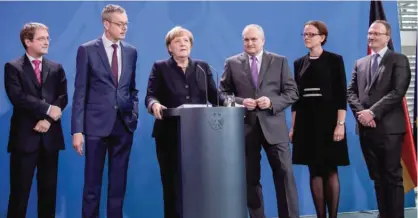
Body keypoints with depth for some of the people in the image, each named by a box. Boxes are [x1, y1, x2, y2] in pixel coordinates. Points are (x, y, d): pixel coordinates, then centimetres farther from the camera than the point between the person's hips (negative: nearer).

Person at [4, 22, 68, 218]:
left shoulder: (56, 68, 13)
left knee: (48, 189, 9)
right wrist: (47, 109, -14)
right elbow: (17, 97, -13)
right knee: (20, 189, 1)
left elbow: (63, 98, 1)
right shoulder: (13, 67, 1)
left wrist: (47, 119, -14)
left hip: (50, 136, 4)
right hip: (24, 136, -3)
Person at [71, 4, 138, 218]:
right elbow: (80, 92, -4)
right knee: (92, 183, 3)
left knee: (118, 183, 9)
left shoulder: (131, 51, 9)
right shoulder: (87, 50, -2)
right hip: (97, 124, -3)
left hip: (124, 124, 4)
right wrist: (77, 129, -8)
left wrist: (134, 112, 2)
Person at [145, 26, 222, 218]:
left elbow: (214, 96, 9)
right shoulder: (160, 68, 7)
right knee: (173, 182, 0)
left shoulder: (203, 67, 15)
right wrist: (155, 104, -27)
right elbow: (150, 95, -5)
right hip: (170, 134, -2)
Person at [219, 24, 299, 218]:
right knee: (250, 178, 8)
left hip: (273, 126, 0)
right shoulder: (232, 63, 6)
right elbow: (223, 94, 6)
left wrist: (272, 102, -13)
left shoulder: (279, 61, 7)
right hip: (246, 127, 1)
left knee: (285, 174, -2)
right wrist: (241, 102, -12)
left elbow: (292, 92, 4)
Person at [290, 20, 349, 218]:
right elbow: (296, 97, 11)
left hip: (328, 120, -4)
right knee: (315, 172, 5)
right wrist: (293, 127, 8)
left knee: (330, 171, -1)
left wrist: (340, 124, -15)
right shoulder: (299, 63, 10)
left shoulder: (334, 60, -2)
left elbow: (341, 94, -7)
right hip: (306, 122, 4)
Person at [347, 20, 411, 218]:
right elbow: (351, 92, 10)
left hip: (389, 127, -5)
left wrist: (372, 112, -17)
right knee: (377, 177, 10)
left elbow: (397, 92, -12)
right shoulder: (360, 63, 17)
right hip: (366, 128, 5)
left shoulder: (399, 60, 0)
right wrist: (360, 113, -8)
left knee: (392, 177, -1)